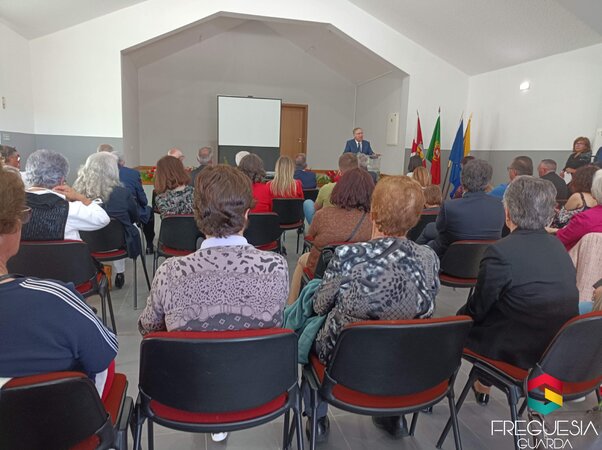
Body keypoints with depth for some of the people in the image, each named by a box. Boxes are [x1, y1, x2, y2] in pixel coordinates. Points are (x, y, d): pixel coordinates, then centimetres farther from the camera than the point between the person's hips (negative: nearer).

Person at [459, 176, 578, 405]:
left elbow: (477, 309, -12)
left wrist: (460, 315, 11)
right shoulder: (558, 247, 0)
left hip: (519, 352, -7)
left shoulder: (500, 252, -22)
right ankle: (482, 385, 40)